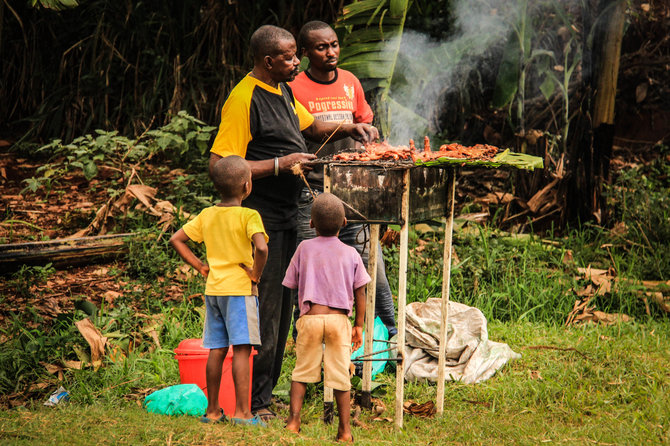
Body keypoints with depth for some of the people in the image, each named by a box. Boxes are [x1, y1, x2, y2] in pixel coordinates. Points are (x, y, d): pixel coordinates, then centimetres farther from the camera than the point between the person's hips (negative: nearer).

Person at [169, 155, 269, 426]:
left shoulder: (206, 215, 8)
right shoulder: (248, 216, -11)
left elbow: (176, 240, 11)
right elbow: (261, 248, -26)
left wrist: (199, 266, 12)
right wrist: (256, 273, -11)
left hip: (213, 289, 6)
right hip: (240, 289, -6)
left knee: (216, 350, 10)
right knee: (241, 349, -6)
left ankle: (212, 410, 14)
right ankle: (241, 411, -9)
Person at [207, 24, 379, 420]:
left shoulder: (283, 91, 12)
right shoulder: (243, 100, -17)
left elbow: (311, 126, 30)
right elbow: (220, 165, -21)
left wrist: (351, 129, 13)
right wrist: (279, 164, -22)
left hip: (286, 216, 9)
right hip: (262, 220, -9)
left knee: (282, 308, 14)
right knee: (263, 310, -6)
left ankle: (267, 392, 23)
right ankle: (254, 402, 2)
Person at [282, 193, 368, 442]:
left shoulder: (305, 248, 7)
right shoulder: (350, 254, 8)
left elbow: (292, 285, 10)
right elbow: (360, 293, 7)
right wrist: (359, 326, 14)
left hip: (310, 317, 0)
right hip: (339, 319, 0)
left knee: (301, 372, 11)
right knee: (340, 375, 6)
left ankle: (294, 419, -3)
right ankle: (345, 429, 7)